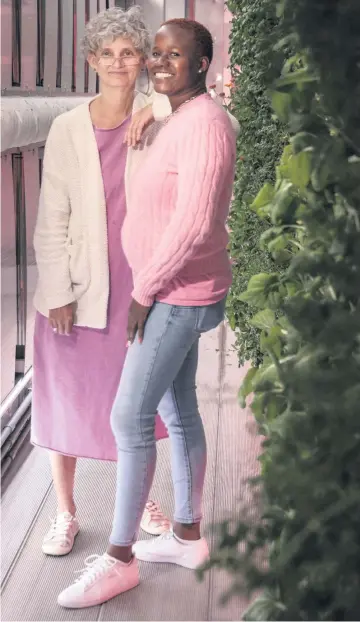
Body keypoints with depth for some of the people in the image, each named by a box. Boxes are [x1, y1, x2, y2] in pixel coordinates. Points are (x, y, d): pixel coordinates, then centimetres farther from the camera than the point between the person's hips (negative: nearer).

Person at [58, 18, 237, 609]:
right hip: (171, 293, 10)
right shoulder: (179, 121, 12)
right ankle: (188, 535, 29)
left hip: (178, 296, -10)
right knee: (178, 410, 16)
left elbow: (193, 223, -25)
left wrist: (145, 291, -18)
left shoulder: (204, 124, -19)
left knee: (129, 419, -5)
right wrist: (149, 288, 13)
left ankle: (119, 557, 8)